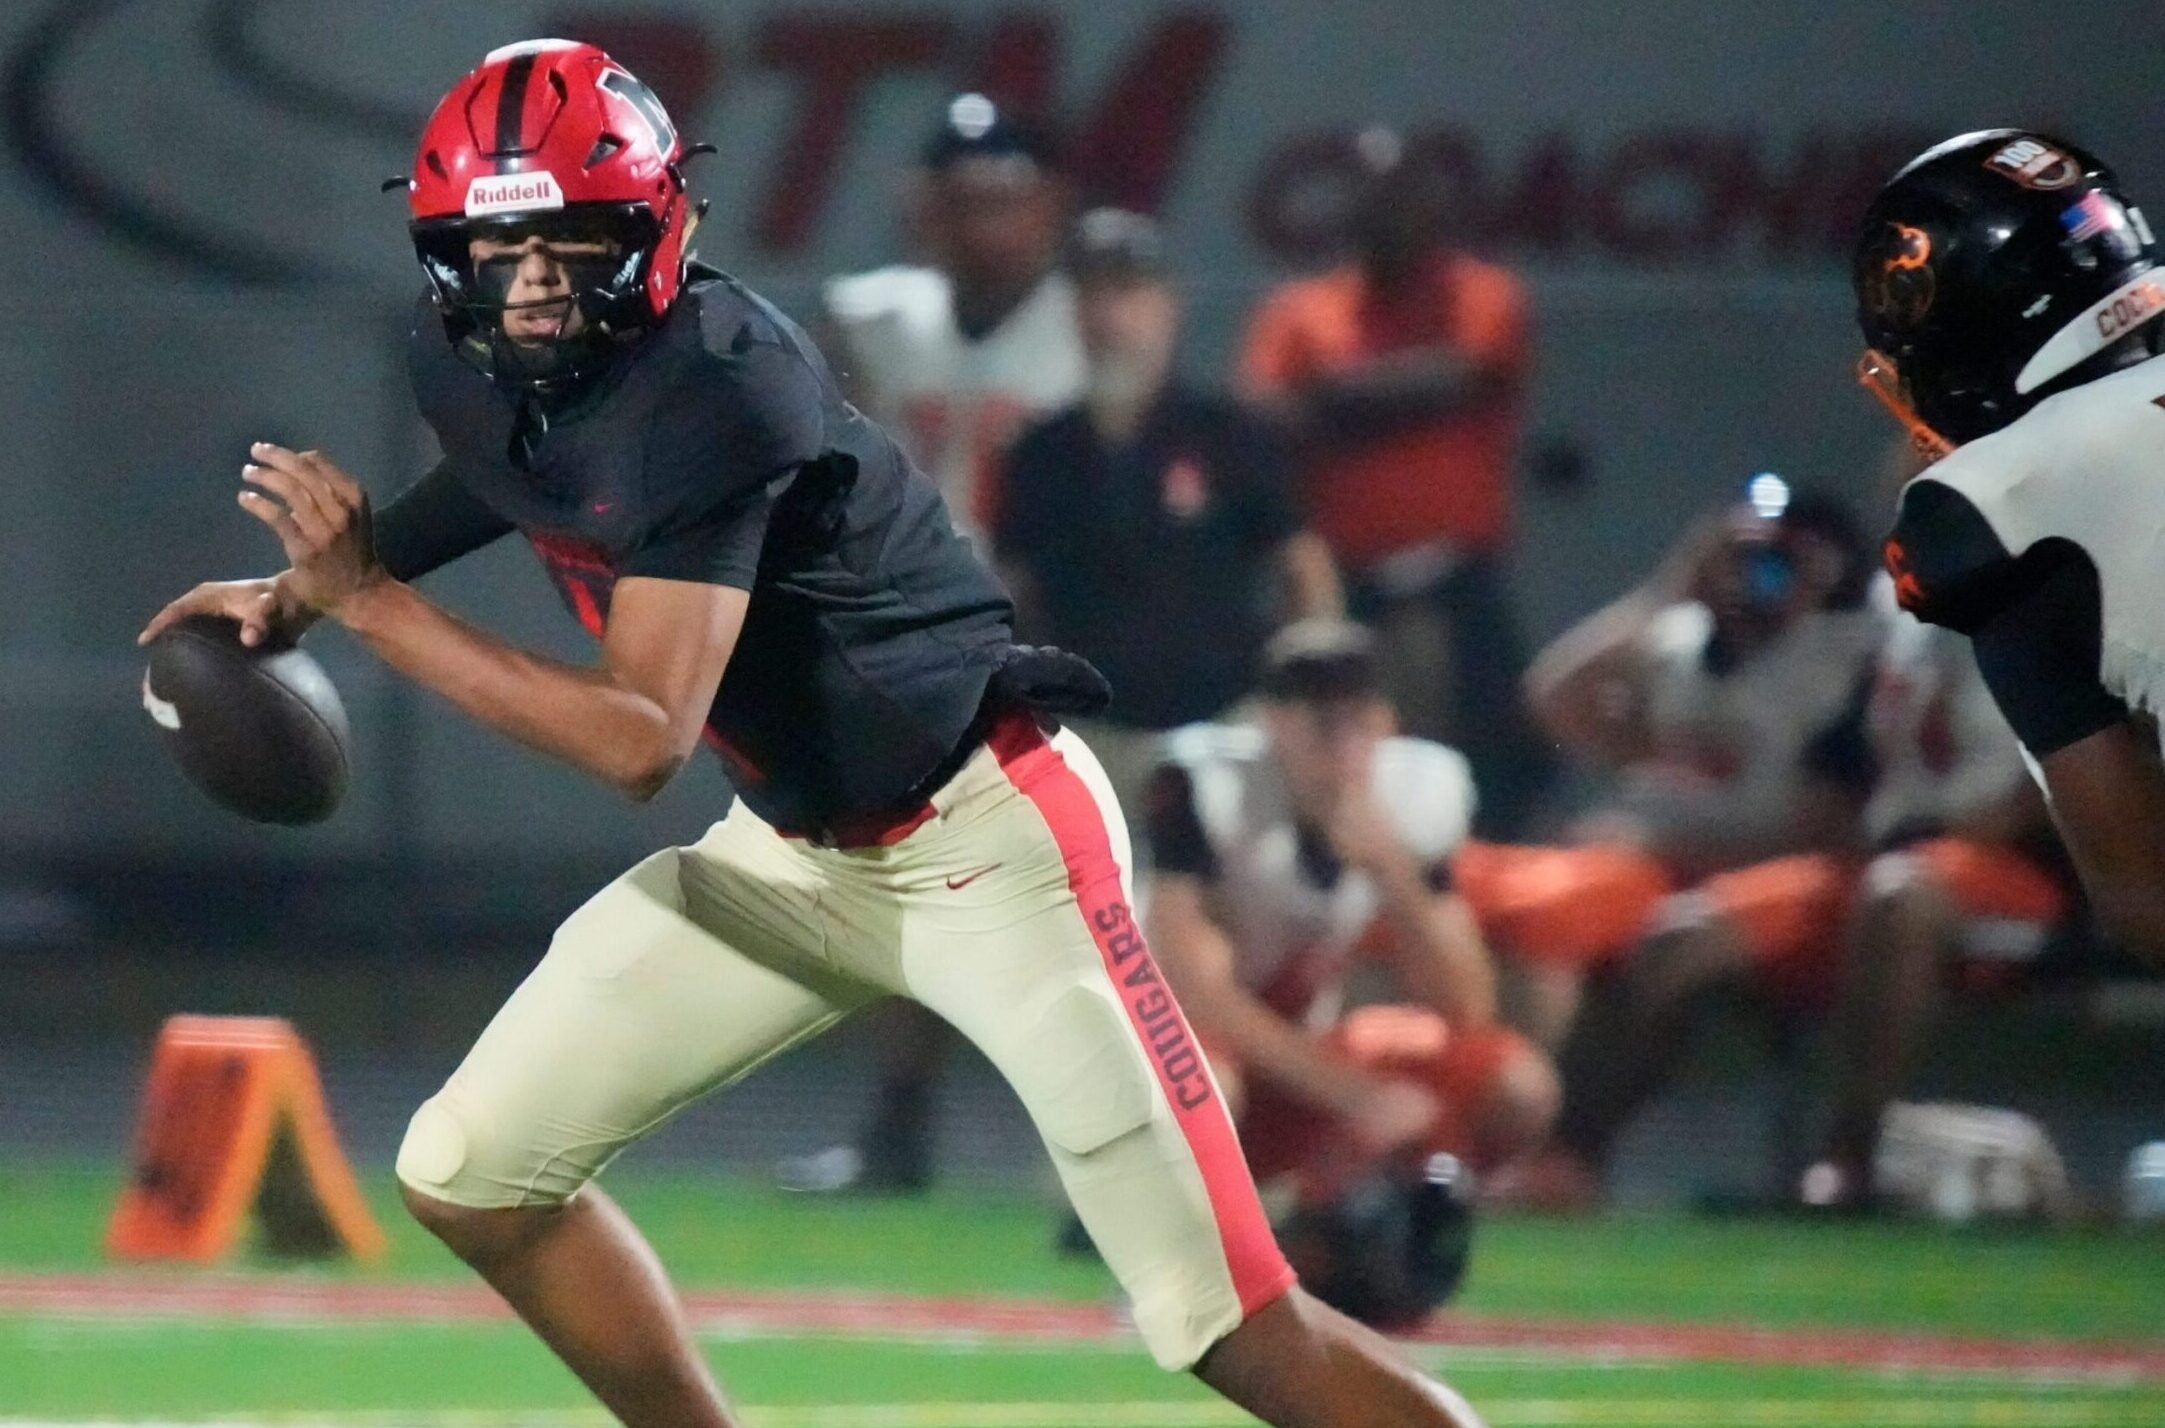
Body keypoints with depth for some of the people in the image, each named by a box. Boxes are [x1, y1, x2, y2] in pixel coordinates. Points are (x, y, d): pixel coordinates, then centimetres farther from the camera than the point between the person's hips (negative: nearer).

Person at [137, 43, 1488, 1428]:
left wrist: (368, 600, -29)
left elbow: (641, 740, -32)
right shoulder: (468, 363, -4)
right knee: (469, 1178, 3)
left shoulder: (709, 390, -28)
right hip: (790, 847, 8)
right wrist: (306, 584, 12)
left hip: (983, 839, -8)